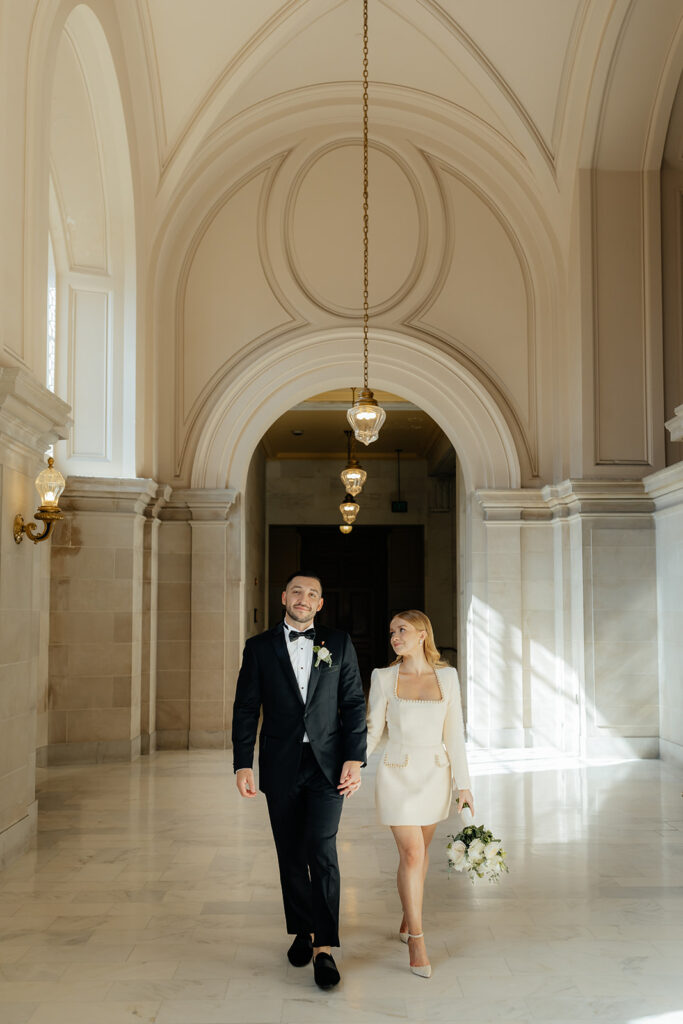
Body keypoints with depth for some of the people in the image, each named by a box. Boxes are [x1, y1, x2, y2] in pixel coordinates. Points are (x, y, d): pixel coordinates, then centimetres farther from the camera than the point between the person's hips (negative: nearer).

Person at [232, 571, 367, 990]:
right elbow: (246, 709, 3)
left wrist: (355, 759, -6)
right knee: (291, 854, 9)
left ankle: (324, 947, -5)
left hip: (327, 764, -1)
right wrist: (243, 765, -5)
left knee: (321, 849, -12)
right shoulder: (259, 647, 5)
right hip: (281, 766, 1)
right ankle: (302, 931, 27)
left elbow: (354, 704, 3)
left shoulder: (339, 643, 5)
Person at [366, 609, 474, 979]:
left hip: (435, 775, 3)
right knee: (412, 854, -9)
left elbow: (453, 733, 0)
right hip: (398, 775, -2)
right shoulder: (383, 678, -6)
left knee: (419, 849, 16)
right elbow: (372, 731, -2)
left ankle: (408, 918, 37)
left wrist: (463, 784, -1)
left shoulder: (447, 676, -2)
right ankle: (416, 941, 1)